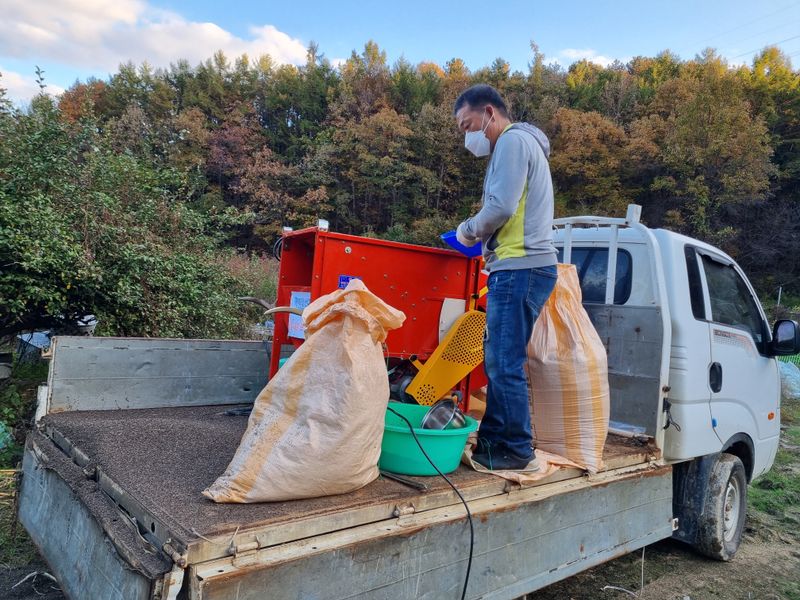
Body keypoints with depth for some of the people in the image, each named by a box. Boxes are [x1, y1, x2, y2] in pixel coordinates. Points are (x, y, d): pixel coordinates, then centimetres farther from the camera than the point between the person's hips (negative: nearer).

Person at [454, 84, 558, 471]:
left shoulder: (513, 140, -5)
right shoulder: (519, 144, 26)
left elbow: (501, 207, -17)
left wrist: (468, 231, -1)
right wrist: (481, 237, 17)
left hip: (520, 268, -10)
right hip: (521, 266, 10)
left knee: (505, 363, -8)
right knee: (497, 359, 11)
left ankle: (516, 452, 0)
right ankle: (493, 440, 18)